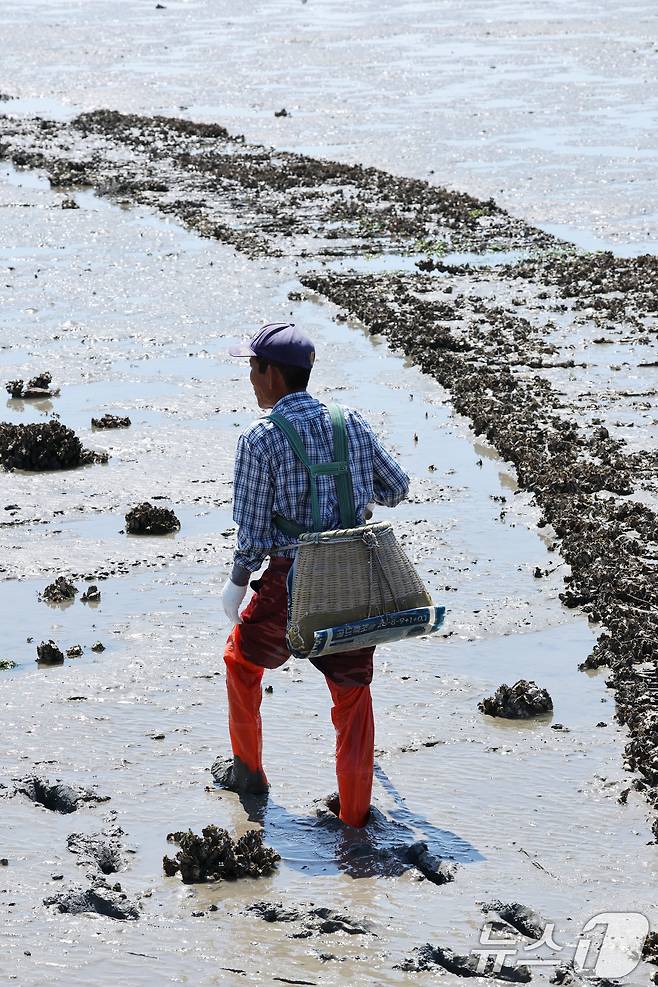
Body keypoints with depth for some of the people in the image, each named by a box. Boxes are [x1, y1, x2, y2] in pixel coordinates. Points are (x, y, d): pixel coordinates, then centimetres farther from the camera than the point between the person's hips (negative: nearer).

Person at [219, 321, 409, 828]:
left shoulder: (260, 440, -12)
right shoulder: (353, 423, 0)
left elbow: (252, 533, -9)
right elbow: (397, 488, 12)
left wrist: (237, 583, 8)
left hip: (291, 582, -3)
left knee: (243, 659, 25)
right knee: (353, 690, 15)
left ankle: (248, 771, 37)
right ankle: (355, 810, 17)